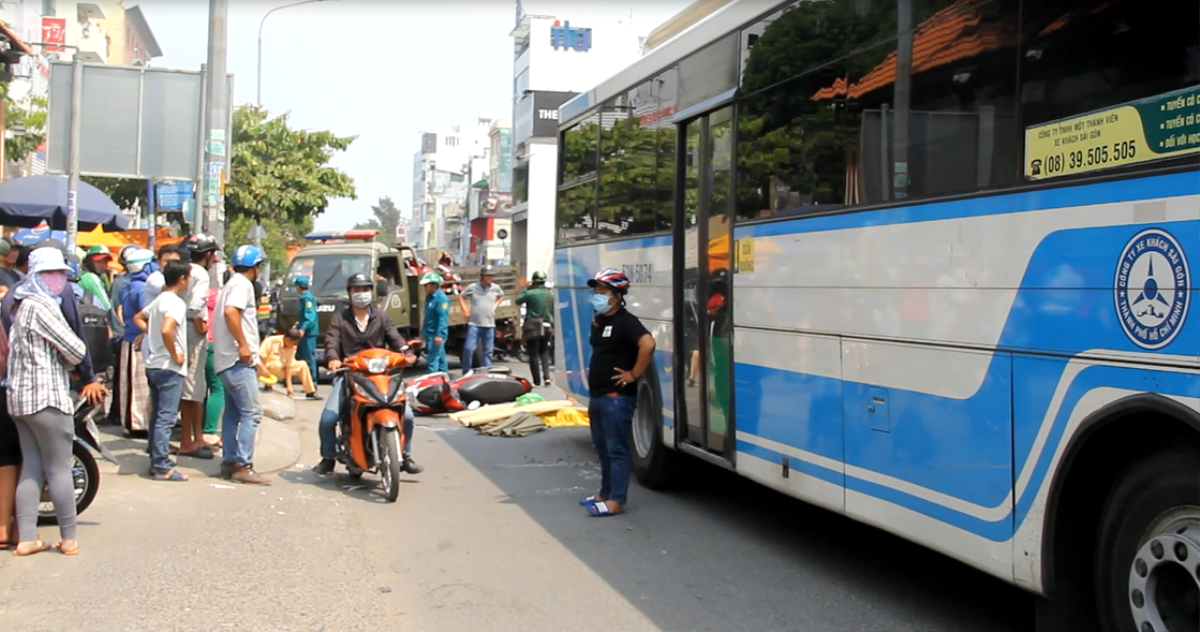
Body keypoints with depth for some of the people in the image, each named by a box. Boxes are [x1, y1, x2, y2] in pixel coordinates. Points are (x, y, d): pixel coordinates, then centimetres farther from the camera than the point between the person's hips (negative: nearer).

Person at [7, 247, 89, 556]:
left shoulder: (22, 305, 18)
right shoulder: (42, 307, -13)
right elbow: (75, 350, -15)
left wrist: (57, 360, 6)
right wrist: (69, 359, 6)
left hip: (20, 397, 9)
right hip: (47, 396, -9)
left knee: (32, 468, 10)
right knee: (59, 468, -1)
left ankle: (26, 538, 10)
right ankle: (69, 538, 6)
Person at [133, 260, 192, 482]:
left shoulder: (159, 300, 12)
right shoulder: (176, 302, -16)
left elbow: (138, 318, 27)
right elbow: (166, 329, -31)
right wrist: (175, 355, -20)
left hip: (154, 364, 9)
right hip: (169, 368, -9)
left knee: (157, 416, 14)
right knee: (166, 418, -7)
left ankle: (156, 461, 20)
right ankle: (162, 466, -5)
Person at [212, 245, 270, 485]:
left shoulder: (232, 284, 21)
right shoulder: (242, 284, -9)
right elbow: (230, 311, -25)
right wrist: (243, 345, -24)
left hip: (227, 360, 11)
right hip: (239, 360, -11)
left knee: (233, 413, 12)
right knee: (251, 413, -11)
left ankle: (230, 462, 14)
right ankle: (243, 466, -13)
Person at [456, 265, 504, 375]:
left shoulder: (496, 288, 5)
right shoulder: (472, 287, -3)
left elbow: (501, 296, 27)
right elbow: (461, 297, 10)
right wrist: (465, 310, 0)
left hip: (489, 324, 3)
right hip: (474, 324, -3)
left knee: (488, 351, 8)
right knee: (468, 348, -11)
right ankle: (466, 373, 0)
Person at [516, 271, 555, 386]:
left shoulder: (530, 293, -11)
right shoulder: (551, 295, 5)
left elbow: (518, 301, 5)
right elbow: (553, 313, 12)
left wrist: (526, 289, 12)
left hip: (533, 327, -5)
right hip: (546, 328, 5)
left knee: (533, 354, 1)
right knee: (544, 352, 18)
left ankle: (537, 381, 1)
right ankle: (546, 376, 3)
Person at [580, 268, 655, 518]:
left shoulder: (626, 322, -15)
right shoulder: (598, 321, 13)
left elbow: (648, 344, -31)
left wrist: (634, 374, -24)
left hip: (617, 397, -10)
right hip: (597, 395, 10)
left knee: (616, 449, -5)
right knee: (602, 448, 16)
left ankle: (616, 500, 0)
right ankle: (605, 493, 27)